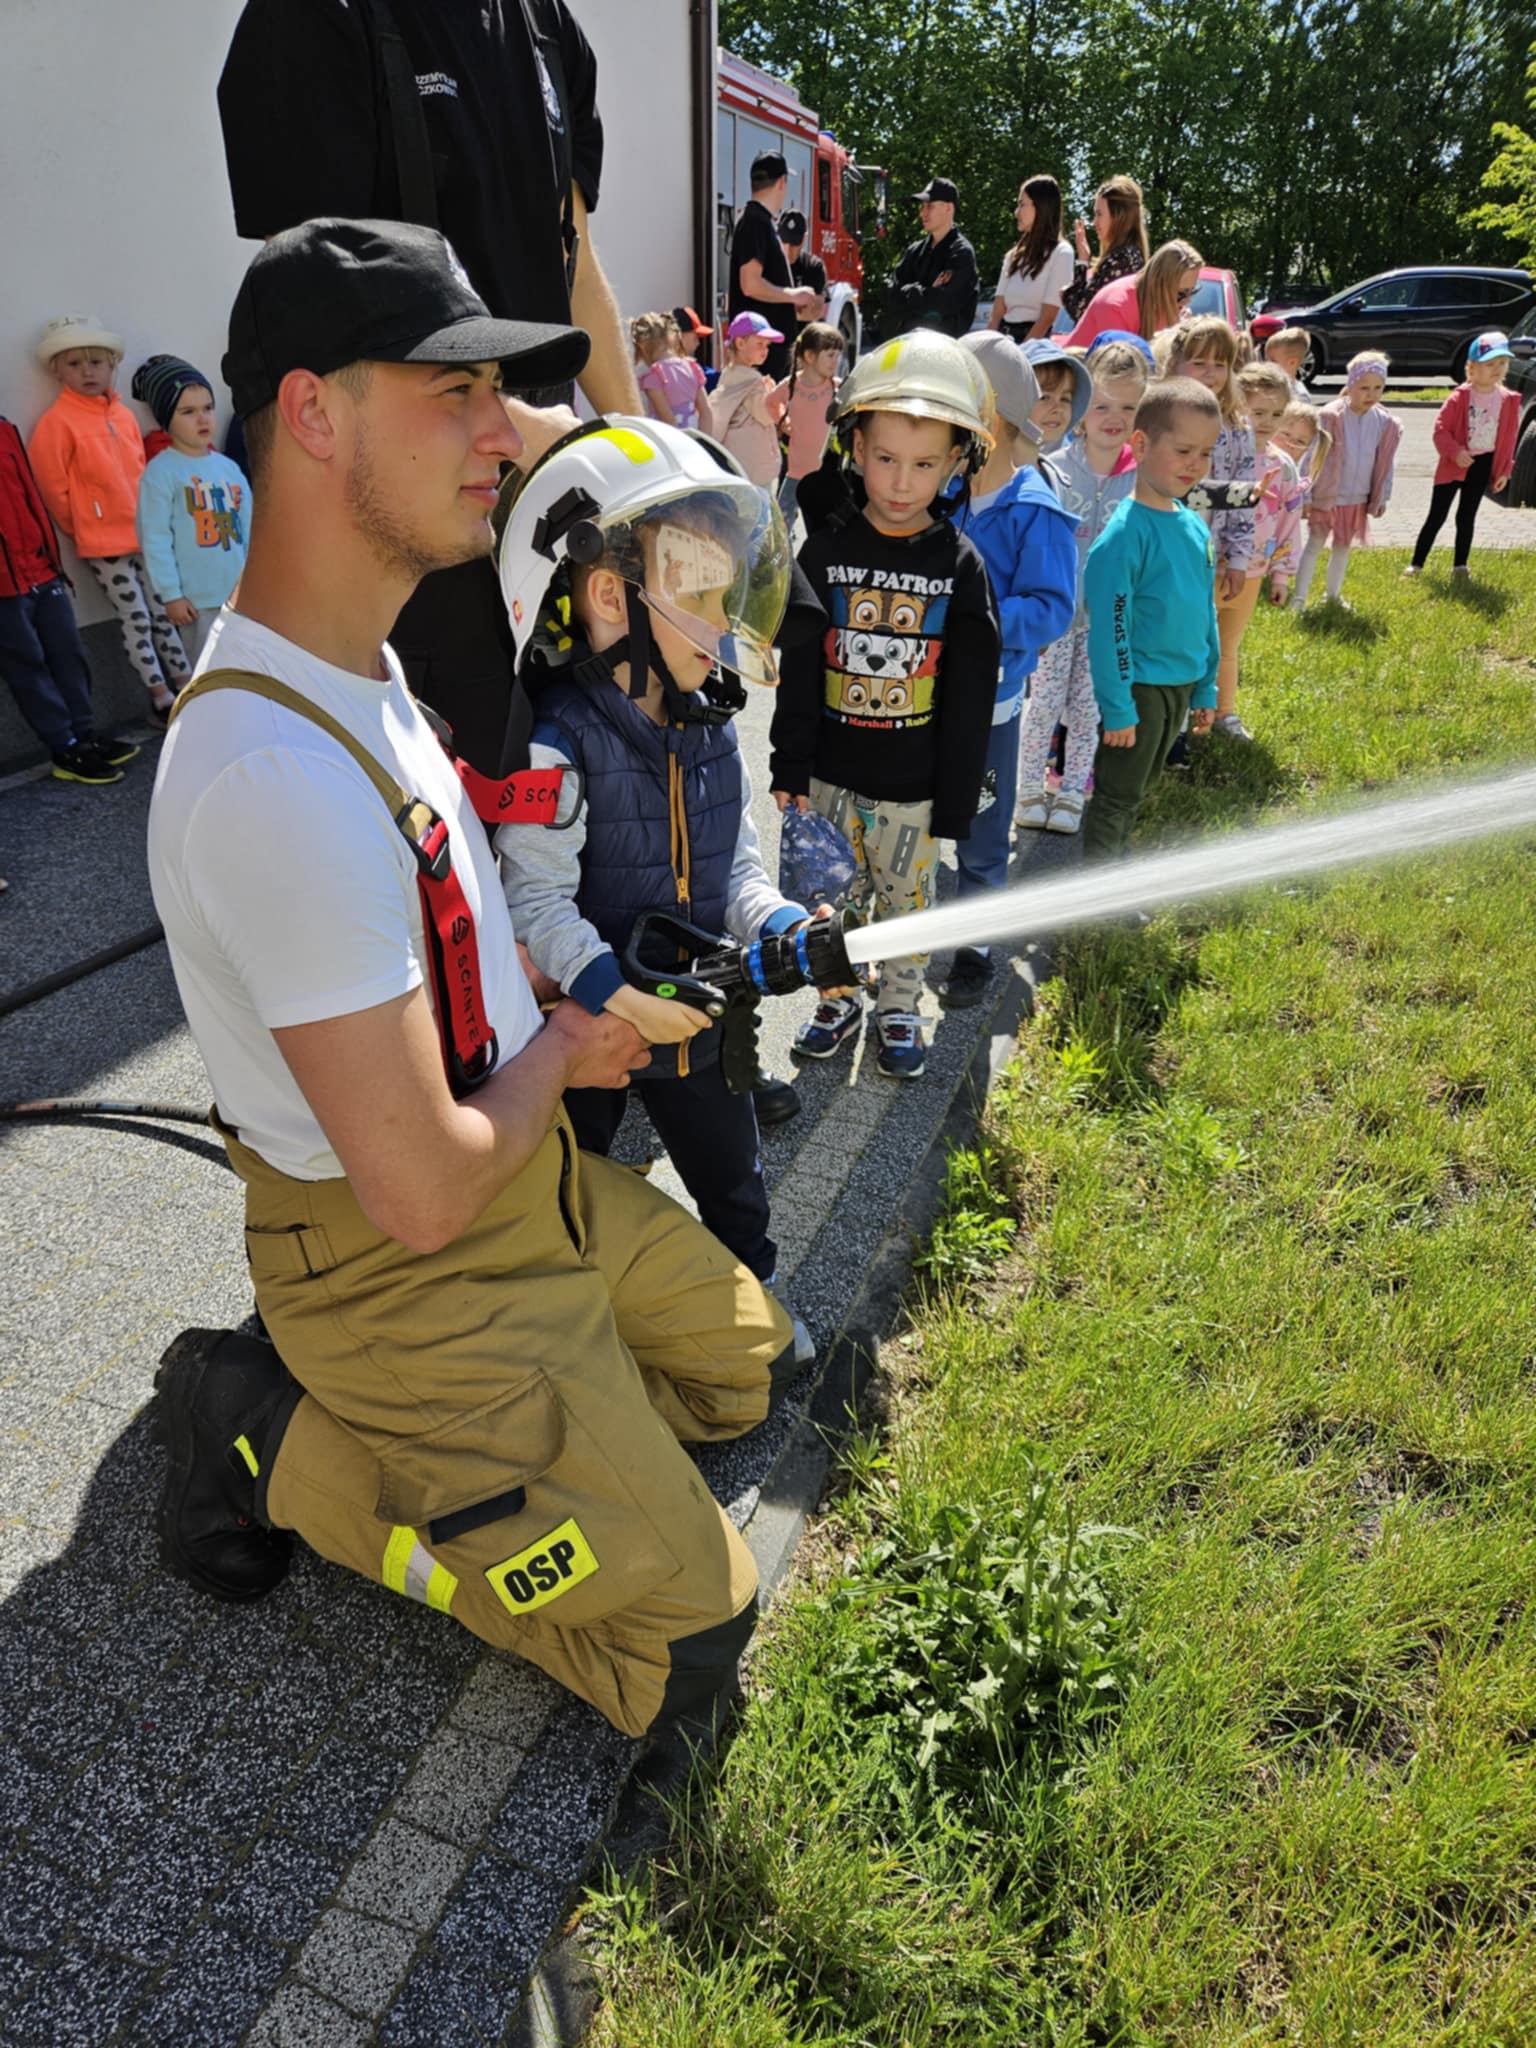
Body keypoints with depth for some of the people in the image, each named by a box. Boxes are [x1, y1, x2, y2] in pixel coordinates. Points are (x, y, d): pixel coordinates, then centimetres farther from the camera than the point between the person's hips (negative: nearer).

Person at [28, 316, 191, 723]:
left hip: (144, 536, 5)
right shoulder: (57, 421, -10)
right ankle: (160, 696, 9)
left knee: (163, 612, 12)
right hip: (103, 543, -5)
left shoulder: (125, 415, 7)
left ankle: (185, 685, 23)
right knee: (135, 620, 0)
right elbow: (52, 487, -8)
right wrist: (80, 529, -1)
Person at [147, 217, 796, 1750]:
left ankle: (406, 1422, 19)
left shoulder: (352, 650, 1)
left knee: (749, 1365, 24)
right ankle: (278, 1444, 4)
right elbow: (423, 1192, -30)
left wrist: (548, 996, 6)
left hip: (532, 1174, 9)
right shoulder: (282, 773, -32)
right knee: (687, 1649, -1)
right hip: (406, 1268, -9)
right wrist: (559, 1051, -10)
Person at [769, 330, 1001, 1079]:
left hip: (916, 783, -1)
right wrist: (790, 765, -4)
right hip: (832, 772, 1)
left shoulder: (961, 566, -5)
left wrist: (956, 800, -5)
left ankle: (898, 1010, 33)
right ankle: (837, 1001, 34)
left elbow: (972, 694, -3)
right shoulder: (826, 551, -3)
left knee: (908, 902, 13)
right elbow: (798, 667, -1)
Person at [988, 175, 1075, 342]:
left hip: (1035, 340, -6)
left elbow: (1047, 317, -11)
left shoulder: (1060, 253, -3)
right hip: (1005, 337, 6)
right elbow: (998, 309, 10)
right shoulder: (1015, 254, 16)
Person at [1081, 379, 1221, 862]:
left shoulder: (1195, 527, 6)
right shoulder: (1125, 531, -18)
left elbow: (1204, 611, 15)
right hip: (1139, 686, -8)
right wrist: (1117, 707, -21)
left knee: (1139, 789, 19)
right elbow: (1107, 625, -20)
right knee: (1117, 797, 1)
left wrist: (1206, 687, 15)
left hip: (1182, 684, 8)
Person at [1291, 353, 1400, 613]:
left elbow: (1385, 464, 5)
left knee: (1342, 547, 16)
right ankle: (1299, 597, 7)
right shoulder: (1330, 416, -16)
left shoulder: (1385, 422, -3)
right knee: (1315, 545, 2)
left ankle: (1334, 594, 30)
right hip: (1325, 496, -4)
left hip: (1358, 500, 4)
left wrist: (1382, 498, 6)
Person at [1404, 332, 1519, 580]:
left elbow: (1510, 437, 6)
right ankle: (1416, 564, 4)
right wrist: (1454, 452, -25)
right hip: (1454, 464, -3)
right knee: (1436, 516, 0)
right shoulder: (1460, 397, -12)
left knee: (1466, 517, 11)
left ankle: (1460, 565, 18)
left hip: (1483, 464, 3)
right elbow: (1441, 427, -12)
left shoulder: (1508, 401, 0)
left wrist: (1504, 470, 4)